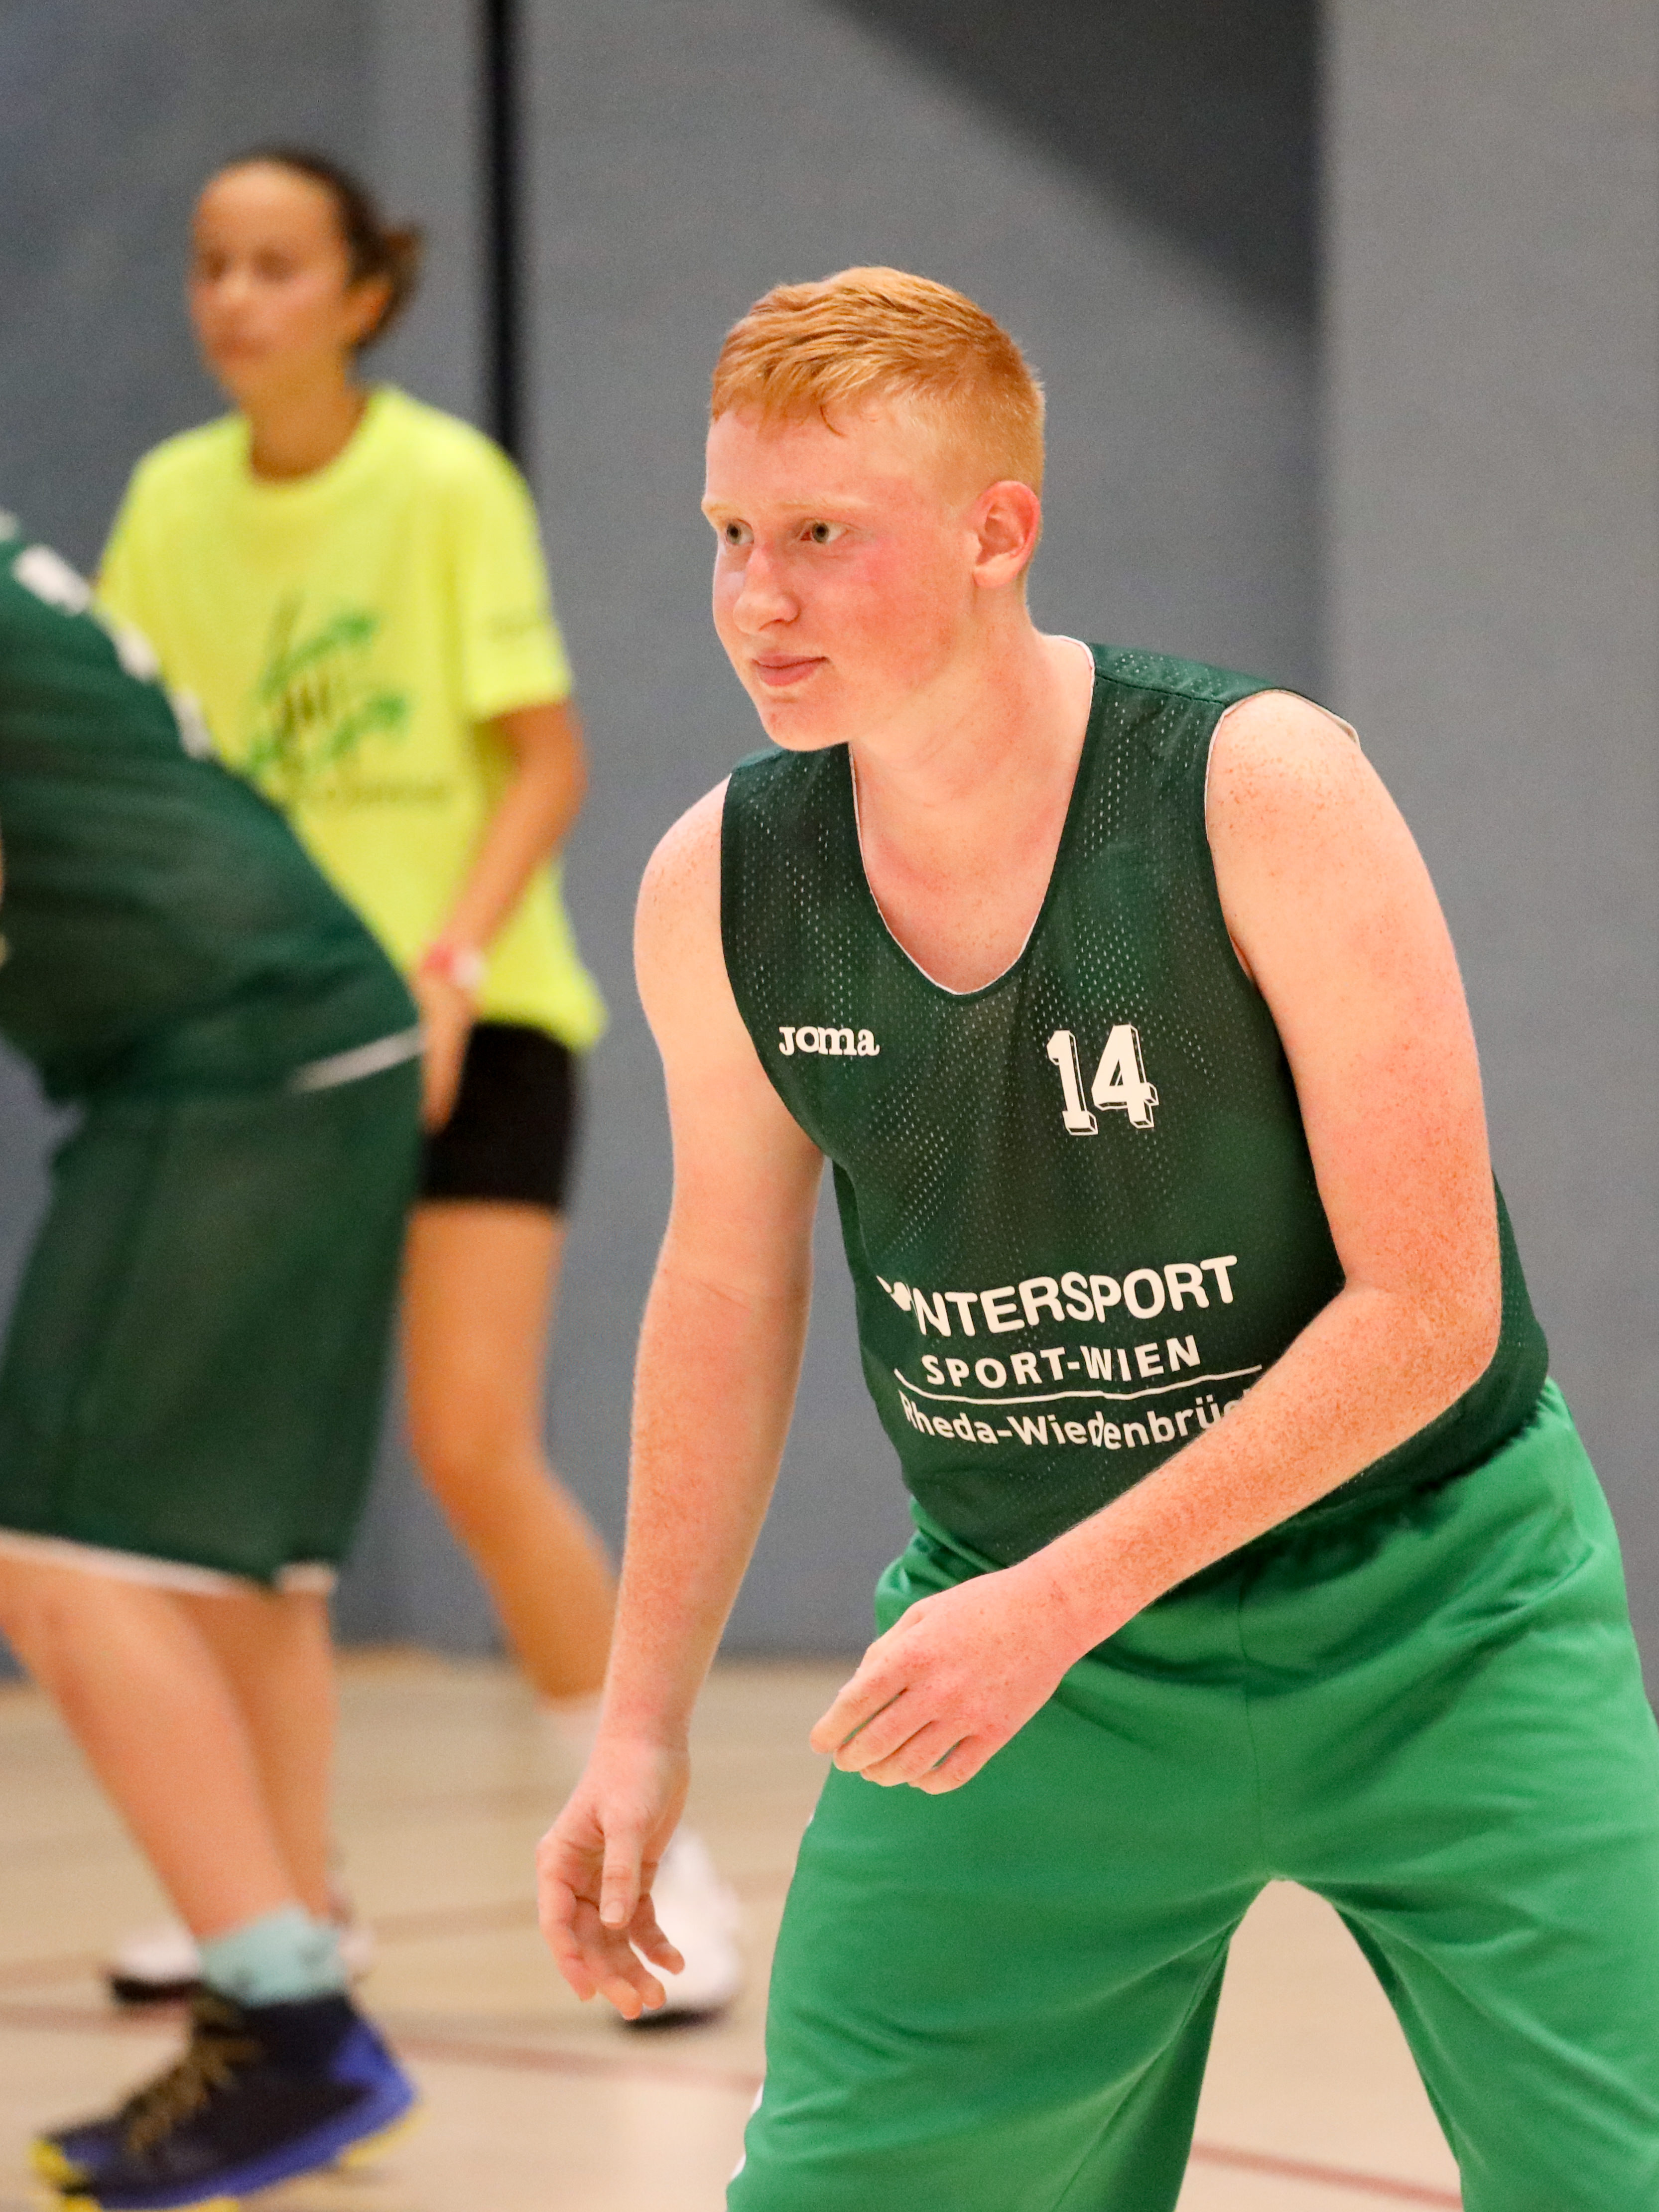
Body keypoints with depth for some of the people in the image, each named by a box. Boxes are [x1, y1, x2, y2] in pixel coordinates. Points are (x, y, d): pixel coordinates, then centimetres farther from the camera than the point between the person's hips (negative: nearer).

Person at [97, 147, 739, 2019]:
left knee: (474, 1448, -15)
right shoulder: (175, 499, 3)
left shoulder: (447, 483, -11)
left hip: (470, 1013, -5)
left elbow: (547, 759, -12)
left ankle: (655, 1865, -2)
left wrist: (447, 963, -24)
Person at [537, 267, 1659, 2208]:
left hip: (1425, 1621, -3)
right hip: (1014, 1626, 3)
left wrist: (1058, 1603, -23)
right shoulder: (719, 891, -8)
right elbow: (726, 1286, 10)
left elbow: (1429, 1309, -20)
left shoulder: (1259, 792, -20)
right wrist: (644, 1723, 10)